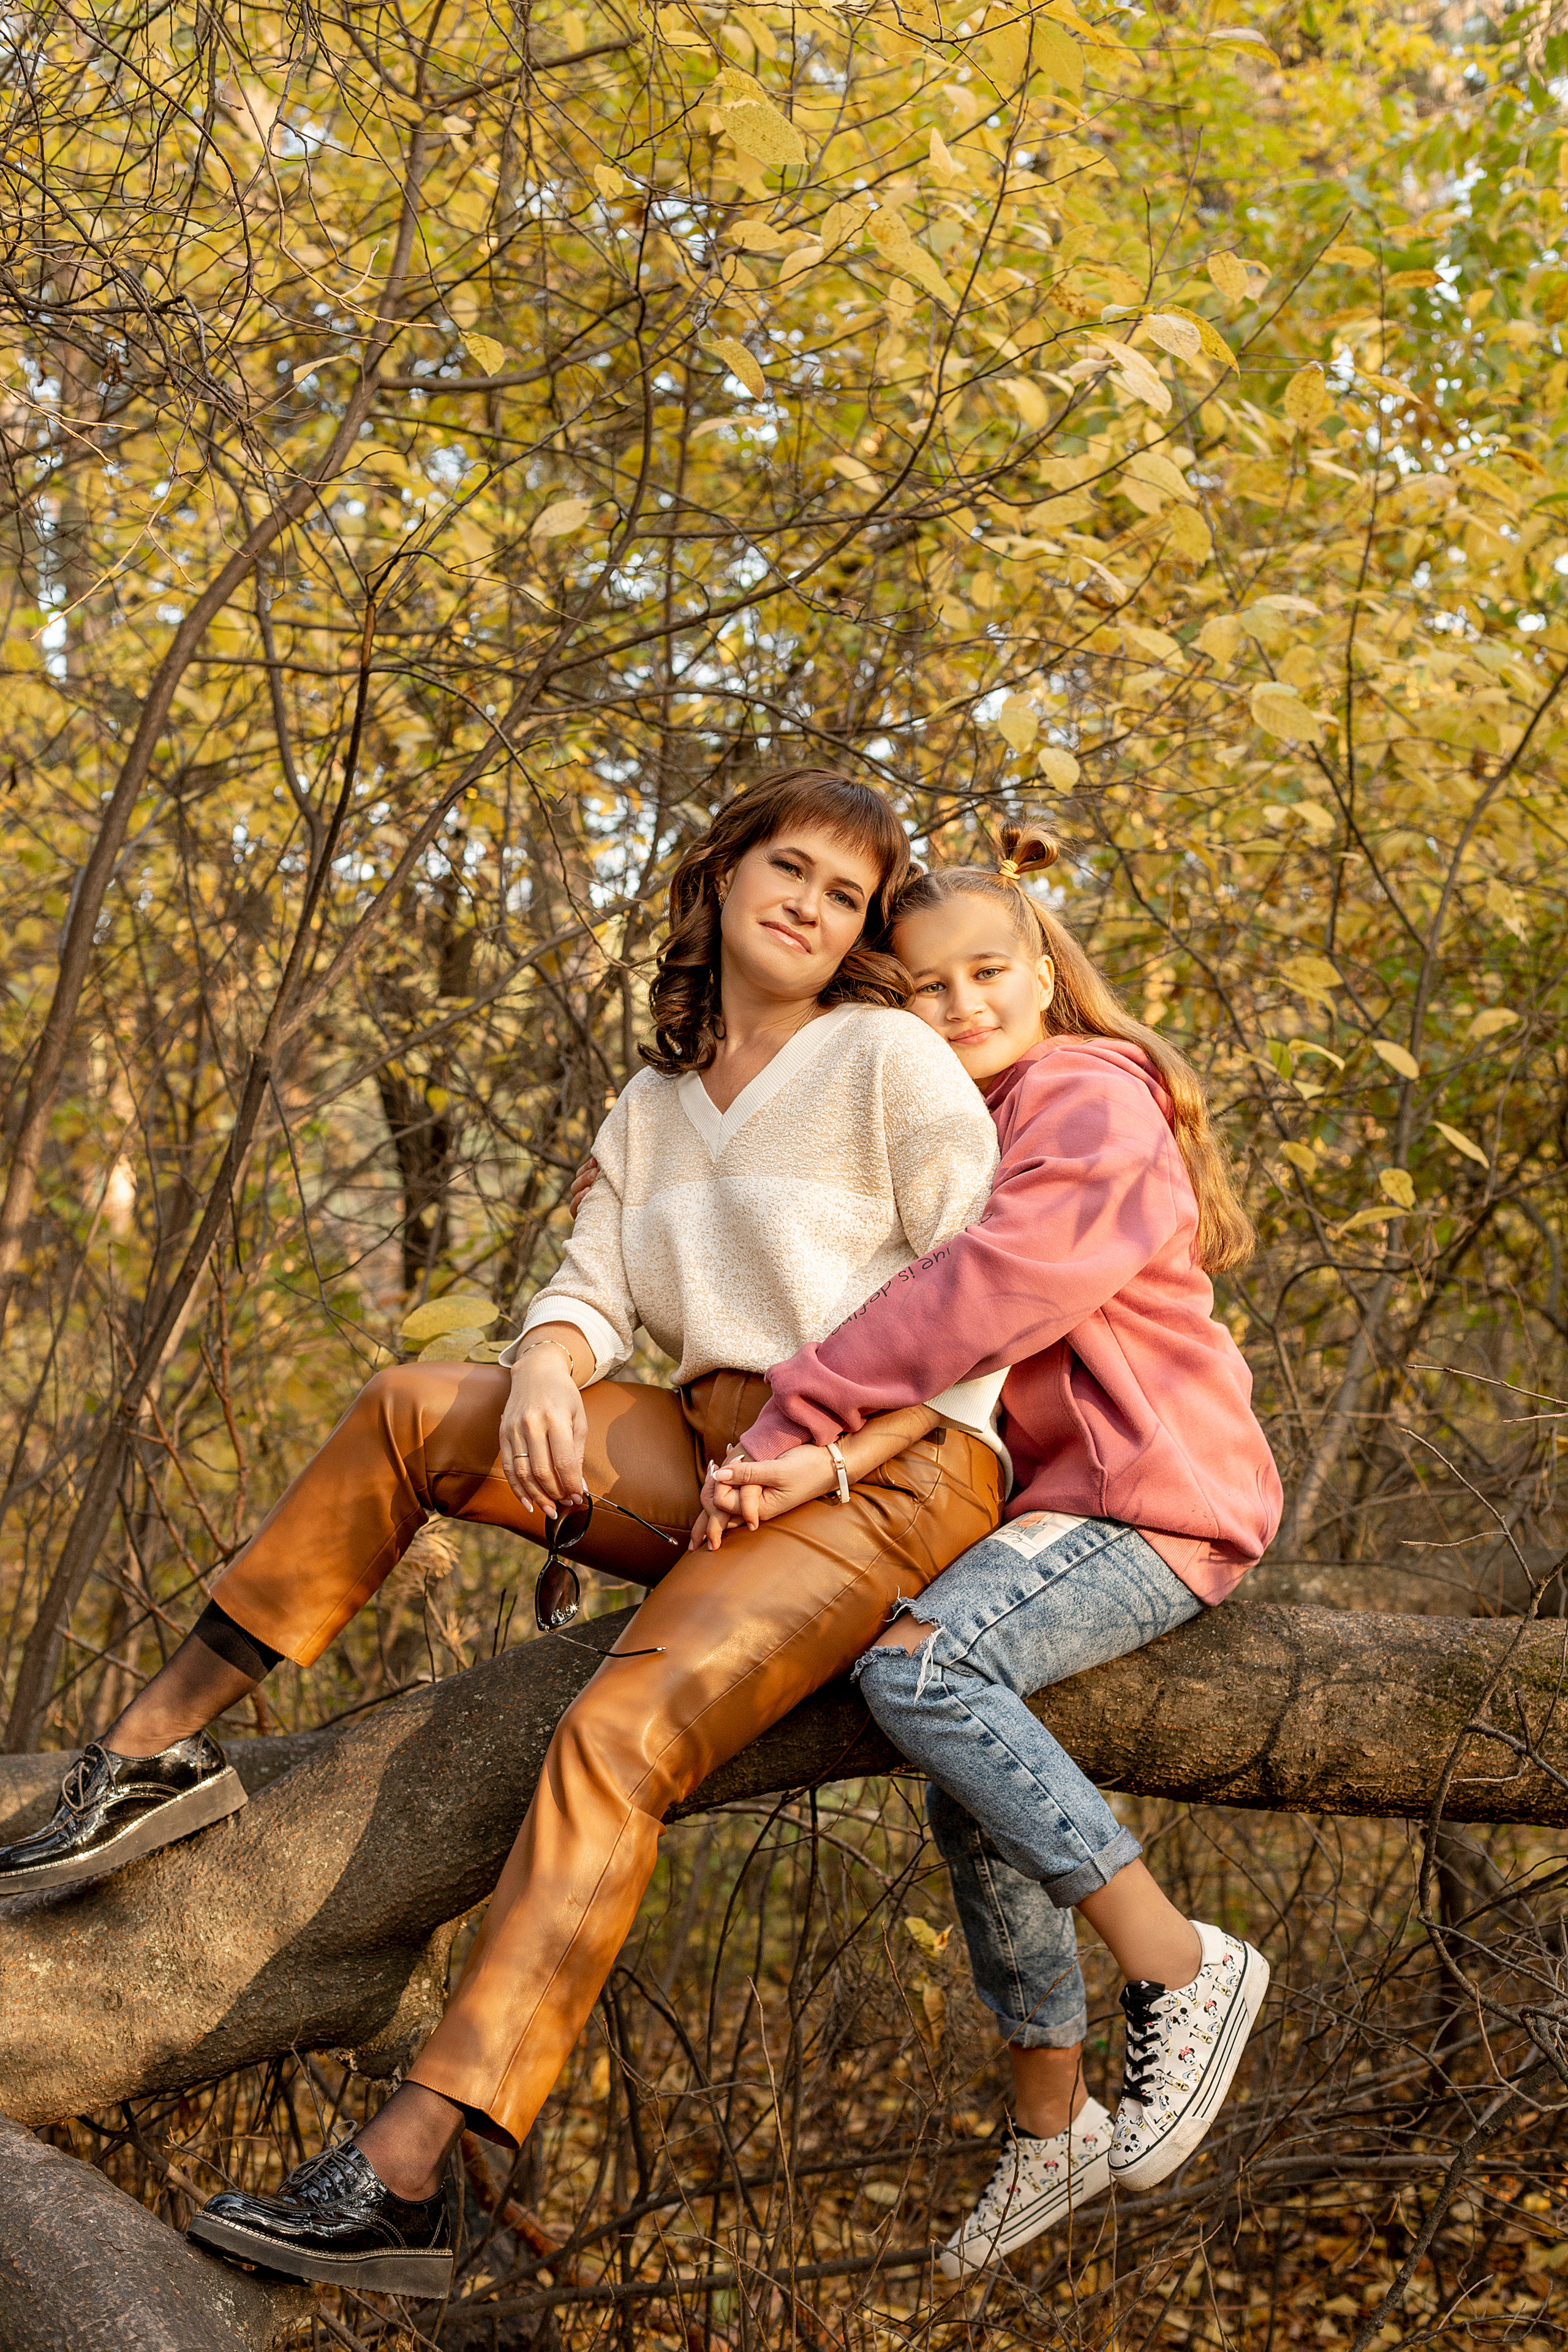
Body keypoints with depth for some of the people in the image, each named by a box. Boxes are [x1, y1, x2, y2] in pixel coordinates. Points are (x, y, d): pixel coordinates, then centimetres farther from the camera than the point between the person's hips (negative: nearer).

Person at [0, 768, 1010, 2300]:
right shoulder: (654, 1106, 17)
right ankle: (155, 1752, -7)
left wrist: (830, 1451, -16)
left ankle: (400, 2180, -33)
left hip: (889, 1478, -6)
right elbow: (591, 1289, 10)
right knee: (418, 1409, -12)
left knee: (617, 1737, -28)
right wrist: (550, 1362, -15)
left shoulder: (890, 1059, -3)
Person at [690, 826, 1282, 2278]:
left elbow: (994, 1289, -27)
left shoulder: (1088, 1099, -10)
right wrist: (822, 1458, -14)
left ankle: (1182, 1970, -21)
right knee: (971, 1806, 14)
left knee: (916, 1664, -30)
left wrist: (789, 1419, -28)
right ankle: (1051, 2133, 32)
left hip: (1153, 1504, -10)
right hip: (1052, 1505, 10)